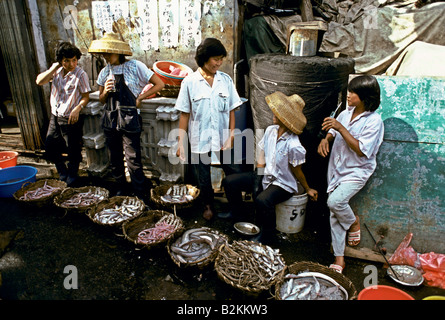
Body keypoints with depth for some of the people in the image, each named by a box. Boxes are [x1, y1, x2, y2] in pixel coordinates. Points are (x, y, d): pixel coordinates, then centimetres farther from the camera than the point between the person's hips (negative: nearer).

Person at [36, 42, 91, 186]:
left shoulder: (80, 74, -12)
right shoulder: (56, 69, 3)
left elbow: (86, 97, -11)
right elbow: (40, 81, -6)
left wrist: (77, 108, -27)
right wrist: (55, 67, -11)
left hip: (71, 119, -6)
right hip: (55, 116, 6)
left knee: (73, 150, 5)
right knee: (50, 148, 14)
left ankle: (72, 175, 29)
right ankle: (63, 172, 35)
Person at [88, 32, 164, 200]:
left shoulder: (135, 66, -5)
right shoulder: (105, 72, 11)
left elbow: (159, 84, -4)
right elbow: (101, 99, 19)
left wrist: (139, 98, -8)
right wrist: (105, 92, -3)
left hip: (129, 119, -6)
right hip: (110, 120, 6)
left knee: (133, 160, -4)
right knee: (115, 159, 14)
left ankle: (141, 197, 9)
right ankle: (121, 189, 33)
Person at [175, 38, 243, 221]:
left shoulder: (226, 80, 0)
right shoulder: (190, 82, -5)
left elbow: (231, 111, 3)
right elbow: (184, 114, -3)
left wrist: (231, 137, -4)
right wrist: (181, 143, -5)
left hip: (223, 140, 1)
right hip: (200, 141, -1)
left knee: (235, 175, 5)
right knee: (204, 179, 13)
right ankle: (208, 206, 39)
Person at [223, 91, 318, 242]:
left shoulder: (293, 145, -27)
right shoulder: (270, 130, -5)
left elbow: (297, 171, -12)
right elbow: (261, 156, 3)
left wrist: (307, 190, -2)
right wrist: (258, 179, -3)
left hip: (284, 184, -7)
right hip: (266, 175, 8)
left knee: (262, 200, -38)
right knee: (229, 182, 0)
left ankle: (265, 235, -8)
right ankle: (237, 213, 26)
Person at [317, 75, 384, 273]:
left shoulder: (374, 121, -13)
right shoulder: (346, 114, 5)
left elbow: (361, 150, -20)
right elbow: (333, 132, 18)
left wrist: (340, 128, -24)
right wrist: (325, 139, -6)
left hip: (357, 170, -5)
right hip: (337, 168, 6)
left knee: (335, 201, -28)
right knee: (335, 214, 5)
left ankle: (354, 221, 9)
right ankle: (339, 259, 18)